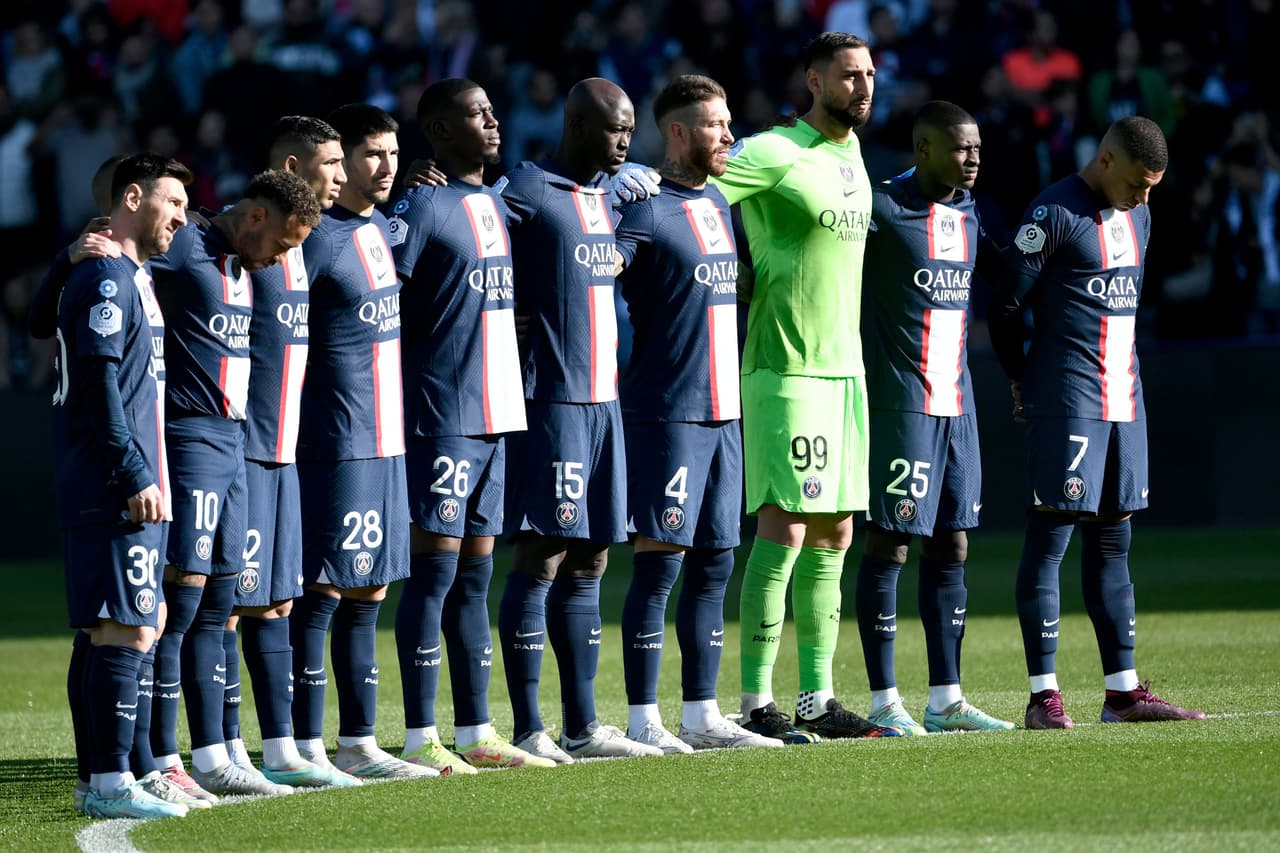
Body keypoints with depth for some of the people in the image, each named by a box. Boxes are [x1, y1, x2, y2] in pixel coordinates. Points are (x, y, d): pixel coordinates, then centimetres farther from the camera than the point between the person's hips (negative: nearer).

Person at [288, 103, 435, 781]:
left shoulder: (379, 228, 13)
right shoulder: (319, 236, -13)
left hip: (384, 441, 9)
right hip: (335, 444, -9)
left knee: (367, 595, 11)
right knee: (320, 593, -5)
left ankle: (358, 744, 16)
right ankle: (307, 747, -2)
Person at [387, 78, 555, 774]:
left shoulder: (495, 203, 16)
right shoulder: (423, 205, -10)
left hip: (496, 414, 8)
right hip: (441, 417, -8)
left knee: (474, 576, 11)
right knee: (434, 570, -6)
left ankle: (475, 733, 15)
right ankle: (421, 738, -4)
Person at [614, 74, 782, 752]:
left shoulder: (718, 204, 15)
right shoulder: (646, 210, -10)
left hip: (722, 410, 8)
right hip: (665, 410, -8)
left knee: (714, 563, 10)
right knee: (659, 563, -6)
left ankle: (701, 714, 16)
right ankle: (643, 721, -3)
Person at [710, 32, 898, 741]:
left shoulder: (852, 152, 15)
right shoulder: (774, 153, -11)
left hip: (846, 366, 8)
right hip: (787, 369, -8)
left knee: (834, 536, 9)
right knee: (784, 530, -11)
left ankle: (817, 697, 15)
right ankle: (756, 705, -9)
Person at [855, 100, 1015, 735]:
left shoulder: (967, 213, 13)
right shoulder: (883, 207, -11)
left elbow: (995, 269, 28)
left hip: (956, 403, 8)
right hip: (898, 402, -8)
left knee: (951, 546, 8)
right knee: (888, 544, -4)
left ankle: (945, 699, 13)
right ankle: (883, 700, 1)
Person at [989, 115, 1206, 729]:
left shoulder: (1137, 217, 15)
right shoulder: (1055, 214, -11)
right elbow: (1008, 304, -10)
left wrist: (1125, 376, 15)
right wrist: (1023, 383, 0)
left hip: (1124, 402, 8)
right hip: (1066, 402, -8)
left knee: (1113, 541, 10)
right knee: (1049, 539, -7)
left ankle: (1123, 691, 13)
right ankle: (1044, 695, -7)